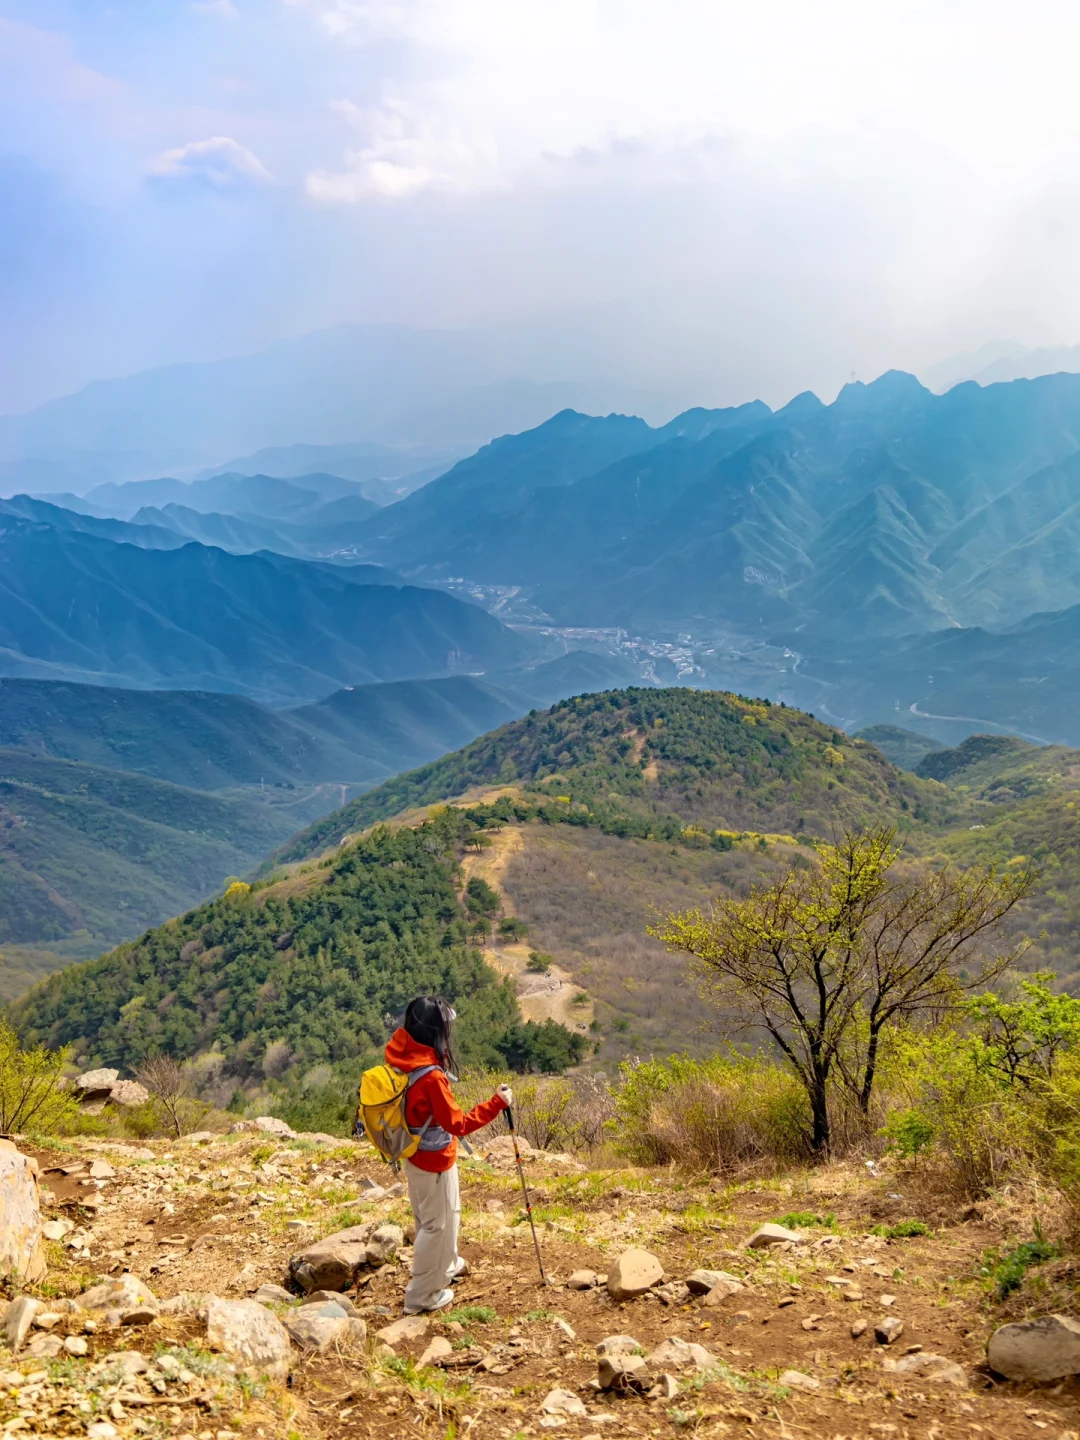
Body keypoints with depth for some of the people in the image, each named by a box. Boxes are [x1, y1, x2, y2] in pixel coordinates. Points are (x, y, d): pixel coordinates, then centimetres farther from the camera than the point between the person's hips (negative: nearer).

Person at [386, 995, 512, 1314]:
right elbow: (458, 1123, -26)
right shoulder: (430, 1075, -33)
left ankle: (445, 1266, 50)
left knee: (447, 1212, 29)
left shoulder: (401, 1056, -11)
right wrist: (497, 1103, -21)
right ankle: (422, 1296, 23)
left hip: (415, 1154, 8)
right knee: (436, 1224, 10)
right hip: (434, 1160, -8)